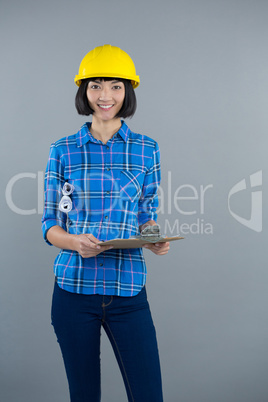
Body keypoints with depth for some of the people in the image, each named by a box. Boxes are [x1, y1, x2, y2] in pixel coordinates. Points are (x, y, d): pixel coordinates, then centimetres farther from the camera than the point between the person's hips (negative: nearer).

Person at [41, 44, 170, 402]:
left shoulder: (147, 150, 6)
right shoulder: (63, 151, 3)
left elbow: (147, 217, 11)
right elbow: (50, 224, 4)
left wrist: (154, 240, -12)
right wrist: (75, 241, -17)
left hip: (128, 290, 1)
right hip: (74, 287, 0)